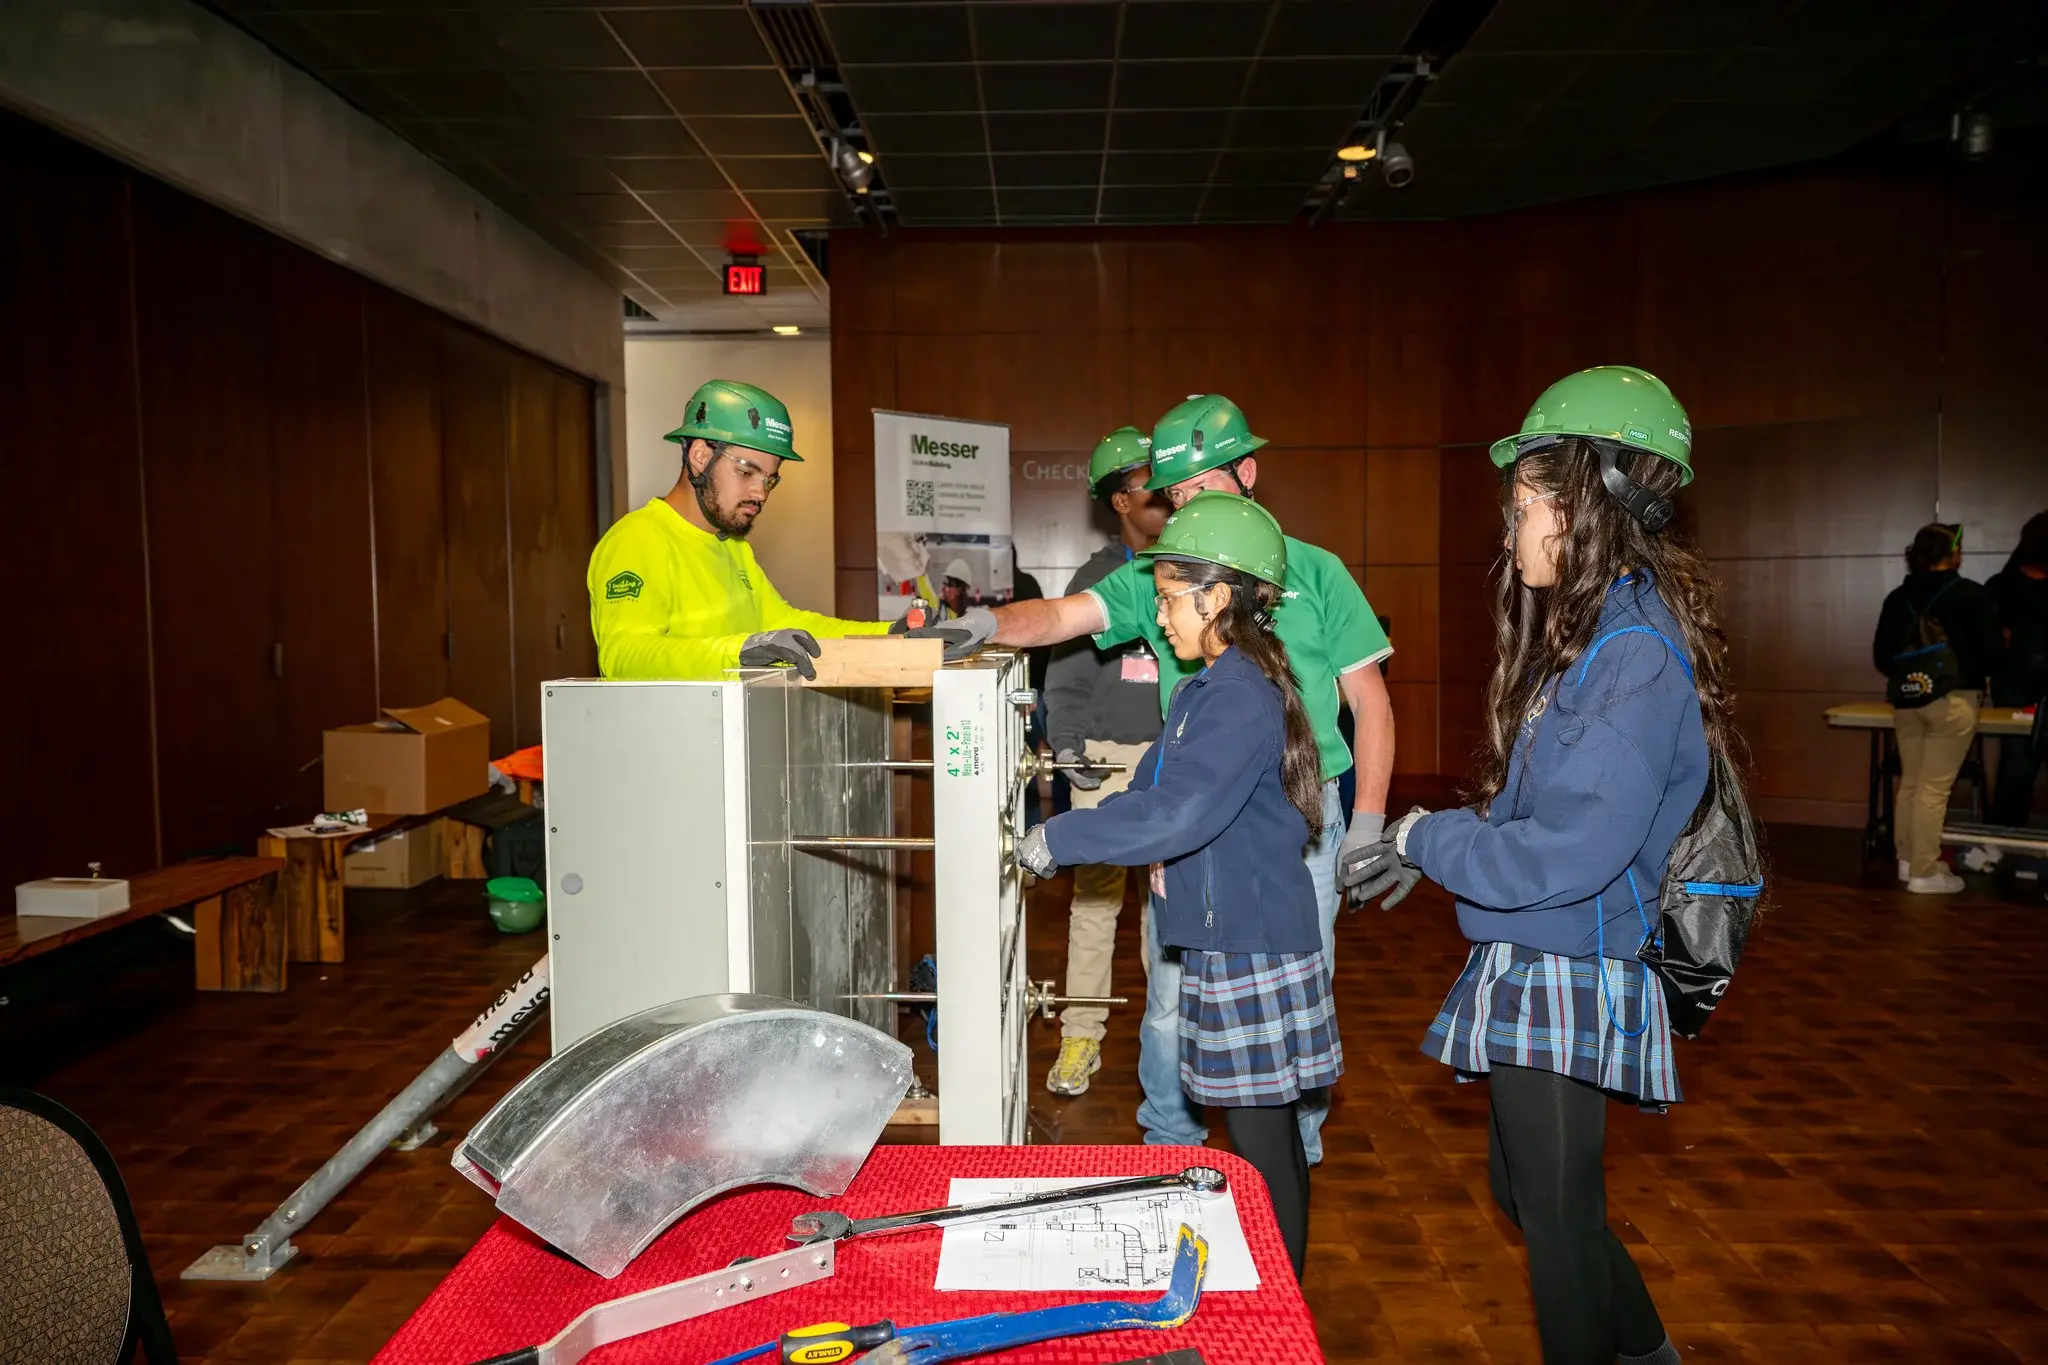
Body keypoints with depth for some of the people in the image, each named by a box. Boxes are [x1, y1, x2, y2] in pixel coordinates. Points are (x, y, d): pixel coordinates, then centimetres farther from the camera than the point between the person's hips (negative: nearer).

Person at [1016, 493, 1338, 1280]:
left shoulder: (1240, 694, -20)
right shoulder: (1212, 688, 12)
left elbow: (1175, 815, -28)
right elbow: (1155, 792, 18)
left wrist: (1060, 840, -19)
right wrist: (1063, 835, 9)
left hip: (1252, 950, -10)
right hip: (1228, 941, 10)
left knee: (1262, 1146, 2)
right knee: (1266, 1139, 20)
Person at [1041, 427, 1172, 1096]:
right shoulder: (1095, 577, 7)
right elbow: (1066, 677, 4)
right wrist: (1068, 742, -10)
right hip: (1106, 757, 0)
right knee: (1094, 894, 1)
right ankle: (1080, 1035, 11)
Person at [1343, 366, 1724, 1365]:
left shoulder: (1639, 656, -24)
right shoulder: (1591, 630, 6)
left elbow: (1567, 853, -27)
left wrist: (1425, 838, -14)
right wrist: (1430, 845, 8)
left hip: (1567, 980, -10)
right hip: (1527, 967, 10)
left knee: (1558, 1213, 9)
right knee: (1522, 1188, 24)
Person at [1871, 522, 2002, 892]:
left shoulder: (1897, 597, 4)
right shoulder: (1972, 595, -9)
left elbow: (1881, 657, 7)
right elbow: (1992, 653, -9)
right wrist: (1971, 671, 13)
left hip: (1907, 700, 5)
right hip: (1952, 700, -5)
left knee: (1910, 782, 15)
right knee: (1934, 788, -3)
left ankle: (1908, 860, 22)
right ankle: (1925, 873, 1)